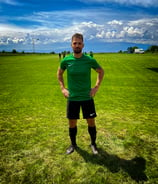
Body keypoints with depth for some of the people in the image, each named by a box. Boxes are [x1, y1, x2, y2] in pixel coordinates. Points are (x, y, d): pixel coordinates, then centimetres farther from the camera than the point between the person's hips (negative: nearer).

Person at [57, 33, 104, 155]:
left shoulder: (90, 60, -9)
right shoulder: (66, 60, -7)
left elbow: (101, 71, 9)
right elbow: (59, 73, 12)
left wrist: (96, 87, 1)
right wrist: (62, 88, 3)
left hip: (87, 98, 0)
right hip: (72, 98, 1)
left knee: (91, 122, 9)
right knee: (72, 123, 12)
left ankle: (93, 144, 35)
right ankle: (73, 145, 36)